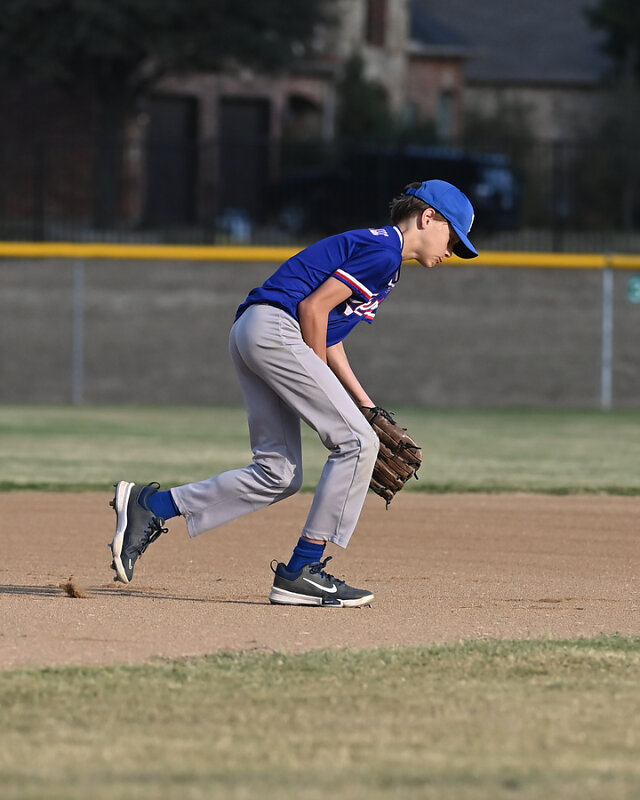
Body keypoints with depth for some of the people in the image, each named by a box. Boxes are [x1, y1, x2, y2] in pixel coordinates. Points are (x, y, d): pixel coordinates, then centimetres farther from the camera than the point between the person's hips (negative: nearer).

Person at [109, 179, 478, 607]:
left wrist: (366, 405, 20)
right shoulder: (383, 251, -6)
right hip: (274, 327, -10)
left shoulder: (373, 247, 25)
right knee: (356, 442, -10)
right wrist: (321, 390, -5)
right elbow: (314, 307, -14)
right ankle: (302, 570, -10)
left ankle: (150, 506, 6)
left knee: (279, 474, 7)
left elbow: (327, 332, 25)